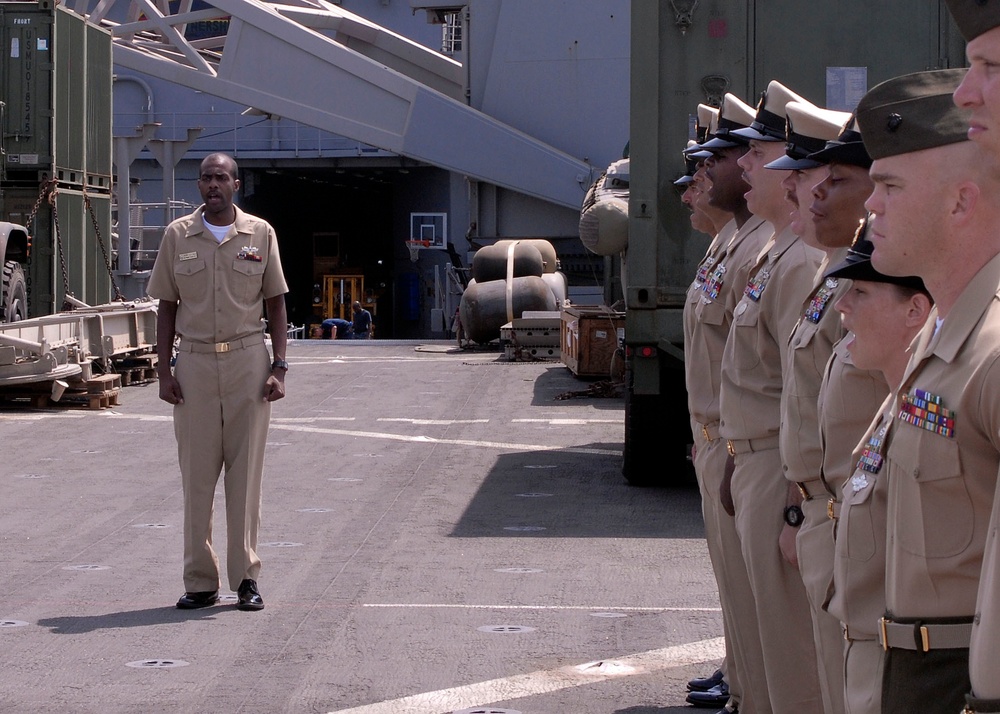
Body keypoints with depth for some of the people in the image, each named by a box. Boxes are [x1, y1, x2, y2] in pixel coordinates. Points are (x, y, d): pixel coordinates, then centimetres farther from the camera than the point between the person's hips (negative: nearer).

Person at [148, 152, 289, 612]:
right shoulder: (178, 235, 6)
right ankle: (200, 581, 8)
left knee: (245, 471, 1)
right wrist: (164, 371, 1)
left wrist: (278, 367, -1)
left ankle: (246, 578, 7)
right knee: (196, 473, 2)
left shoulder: (260, 234, 5)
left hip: (247, 359, -1)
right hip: (194, 362, 1)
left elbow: (275, 303, 7)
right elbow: (166, 307, 9)